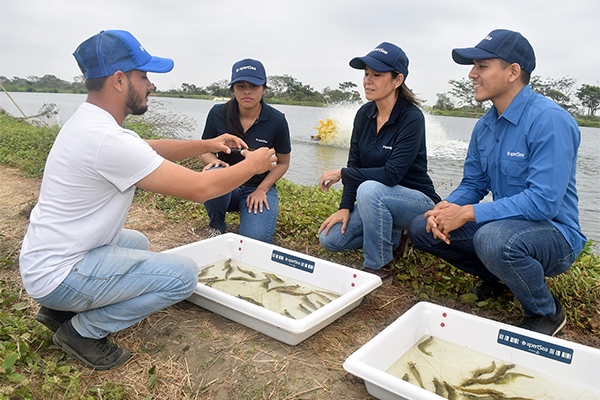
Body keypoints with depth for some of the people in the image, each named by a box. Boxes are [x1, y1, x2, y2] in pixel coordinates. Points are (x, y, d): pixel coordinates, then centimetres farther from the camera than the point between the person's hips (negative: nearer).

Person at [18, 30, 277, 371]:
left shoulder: (89, 122, 4)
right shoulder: (107, 139, -28)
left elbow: (151, 148, 17)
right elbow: (200, 188, -25)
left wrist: (207, 145, 7)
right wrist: (252, 165, -10)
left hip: (46, 256, 10)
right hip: (58, 275, -10)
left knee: (137, 242, 31)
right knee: (184, 274, -15)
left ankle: (61, 310, 19)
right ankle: (83, 330, -1)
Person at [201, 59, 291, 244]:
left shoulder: (276, 121, -10)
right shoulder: (218, 114, -7)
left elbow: (283, 162, 1)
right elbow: (205, 150, 7)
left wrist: (261, 190, -11)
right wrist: (214, 161, -18)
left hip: (259, 186, -2)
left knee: (257, 239, -27)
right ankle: (217, 227, -4)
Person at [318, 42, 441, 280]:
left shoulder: (412, 118, -20)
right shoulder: (364, 114, 0)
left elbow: (392, 174, -28)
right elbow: (355, 165, 2)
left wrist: (341, 173, -21)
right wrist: (345, 207, -8)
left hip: (416, 201, -6)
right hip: (377, 201, 7)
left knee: (370, 189, -37)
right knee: (330, 239, -9)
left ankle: (379, 267, -16)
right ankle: (391, 238, 13)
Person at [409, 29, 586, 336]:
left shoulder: (550, 120, -21)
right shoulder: (485, 126, 5)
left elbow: (544, 201, -28)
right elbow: (473, 184, 9)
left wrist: (469, 213, -27)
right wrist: (447, 208, -13)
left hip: (554, 234, -7)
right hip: (505, 224, 7)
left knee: (493, 238, -40)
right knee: (422, 228, -3)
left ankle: (547, 313, -8)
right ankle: (498, 276, 14)